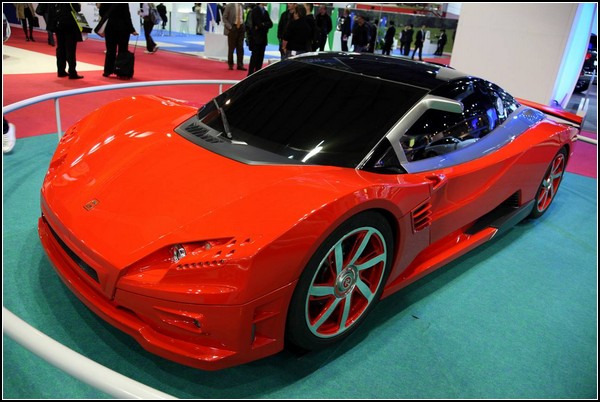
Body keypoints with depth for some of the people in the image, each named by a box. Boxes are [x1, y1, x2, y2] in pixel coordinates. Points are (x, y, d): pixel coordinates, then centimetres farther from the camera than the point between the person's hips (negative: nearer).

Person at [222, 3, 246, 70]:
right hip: (233, 27, -4)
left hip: (241, 27, 4)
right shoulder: (229, 5, -8)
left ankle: (240, 65, 9)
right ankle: (230, 64, 16)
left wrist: (243, 26, 7)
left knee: (240, 47, 4)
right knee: (231, 47, 3)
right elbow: (224, 18, -6)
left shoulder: (242, 6, 6)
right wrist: (229, 27, -15)